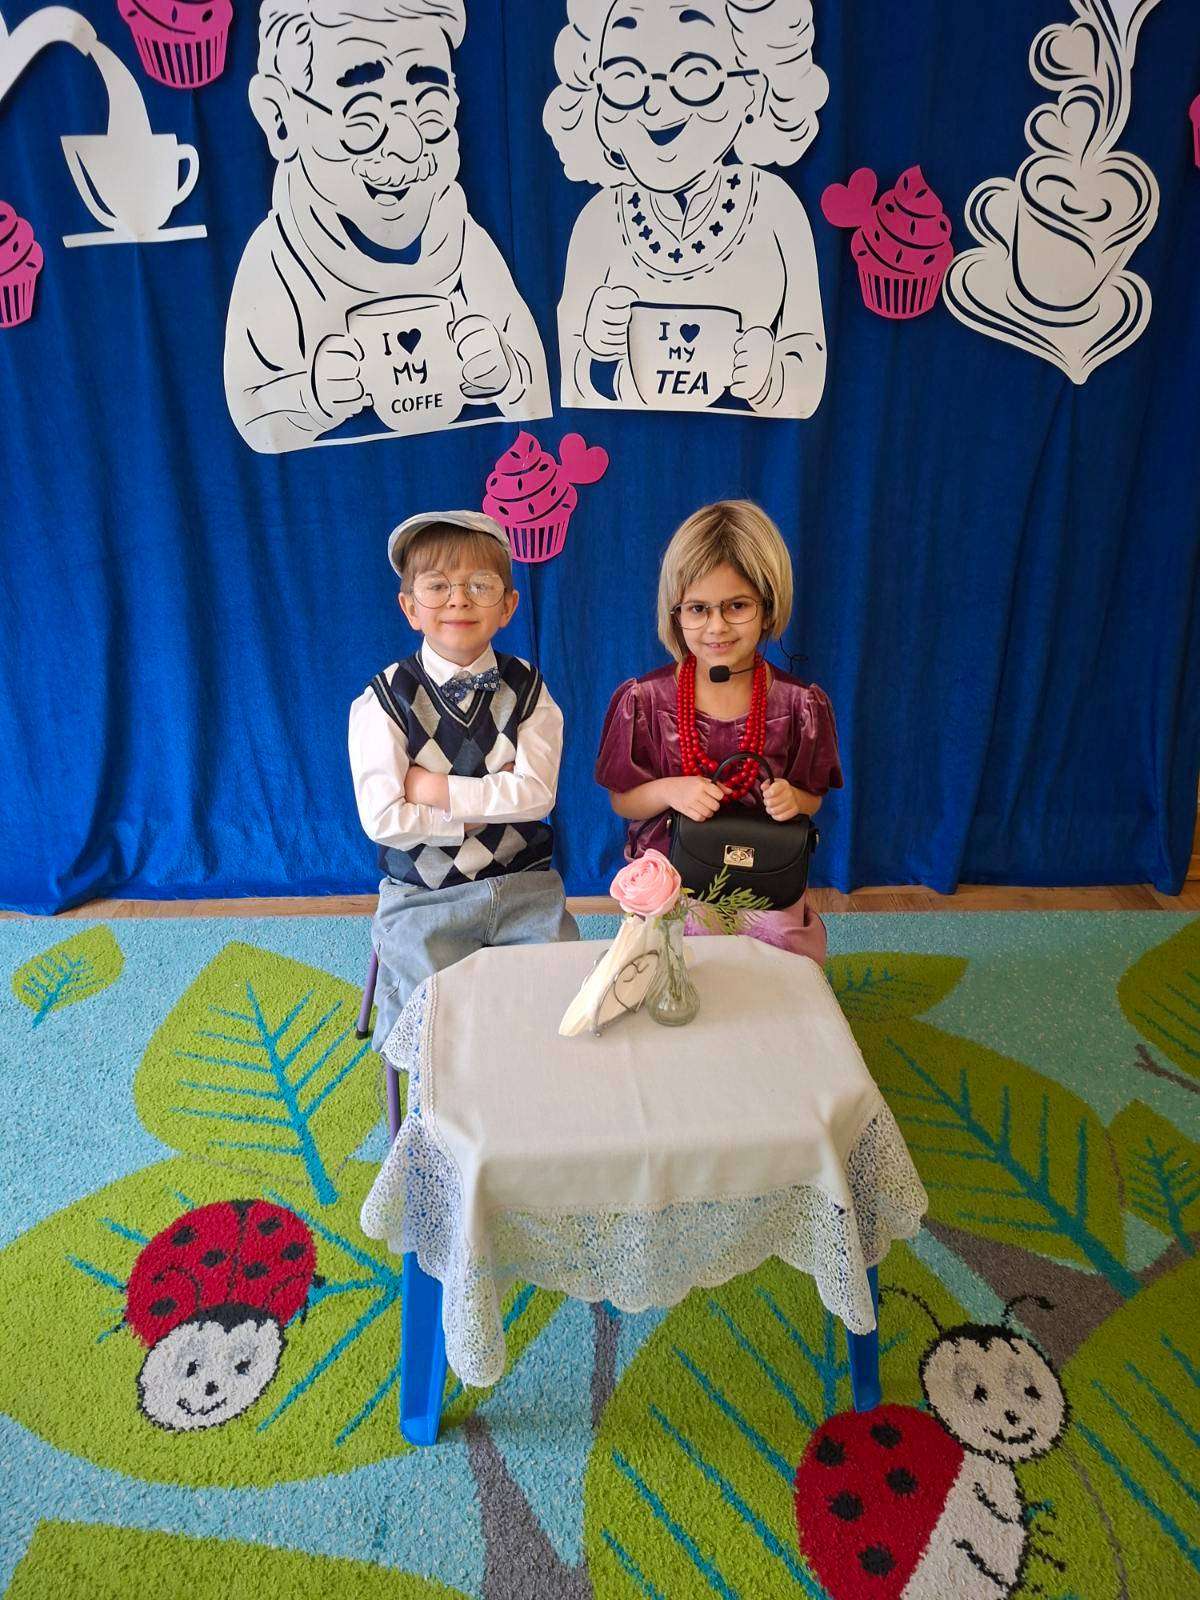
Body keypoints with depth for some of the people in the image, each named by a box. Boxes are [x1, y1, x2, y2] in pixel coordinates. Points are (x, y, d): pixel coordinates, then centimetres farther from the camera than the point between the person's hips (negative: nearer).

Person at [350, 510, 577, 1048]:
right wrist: (494, 802, -13)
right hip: (424, 898, -2)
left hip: (524, 887, 2)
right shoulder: (383, 700, -7)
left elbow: (537, 793, -12)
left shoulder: (526, 688, 1)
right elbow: (384, 819, -16)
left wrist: (434, 787, -17)